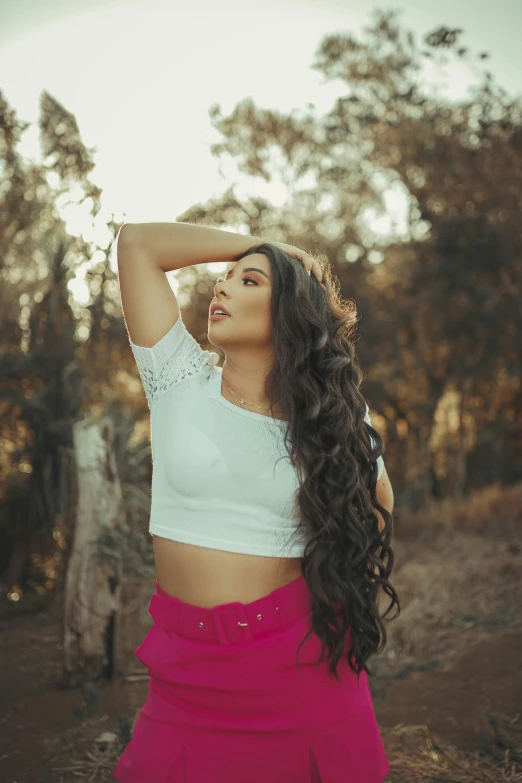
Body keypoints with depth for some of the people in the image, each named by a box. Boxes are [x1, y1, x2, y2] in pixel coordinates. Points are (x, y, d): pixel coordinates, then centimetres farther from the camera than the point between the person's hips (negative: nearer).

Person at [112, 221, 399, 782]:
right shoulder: (180, 382, -3)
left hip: (301, 655, 0)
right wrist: (266, 246, 0)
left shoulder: (336, 417, -1)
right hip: (189, 665, 0)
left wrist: (342, 588, 4)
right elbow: (137, 241, -7)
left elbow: (376, 503, 16)